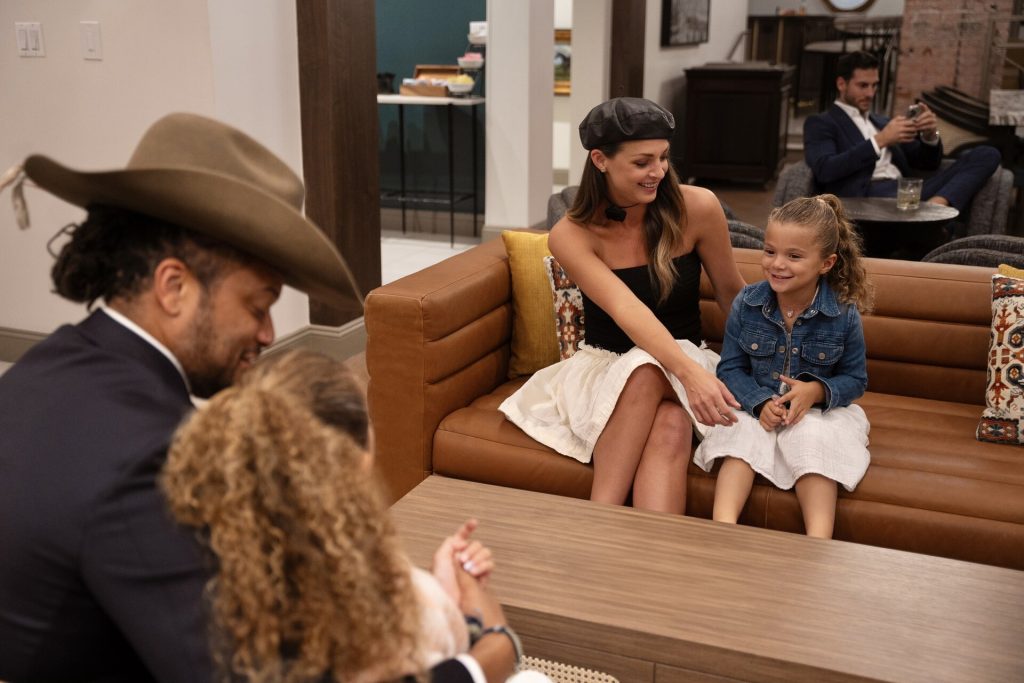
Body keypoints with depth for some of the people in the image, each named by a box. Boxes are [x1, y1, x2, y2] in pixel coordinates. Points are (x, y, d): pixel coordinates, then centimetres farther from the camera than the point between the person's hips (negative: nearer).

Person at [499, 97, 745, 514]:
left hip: (688, 359, 1)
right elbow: (625, 308, -30)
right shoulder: (571, 236, -14)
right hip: (606, 367, 0)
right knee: (645, 371, -37)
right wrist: (690, 372, -44)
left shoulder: (697, 209, -11)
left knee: (671, 427, -36)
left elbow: (732, 295, 3)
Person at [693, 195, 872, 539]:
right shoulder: (746, 304, -8)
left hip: (818, 411, -1)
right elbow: (730, 368, -3)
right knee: (743, 434, -29)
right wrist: (760, 402, -22)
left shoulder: (843, 314, -11)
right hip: (756, 407, 1)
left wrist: (817, 391, -22)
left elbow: (856, 378, -1)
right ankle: (723, 524, -43)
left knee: (812, 437, -32)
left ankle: (819, 542, -39)